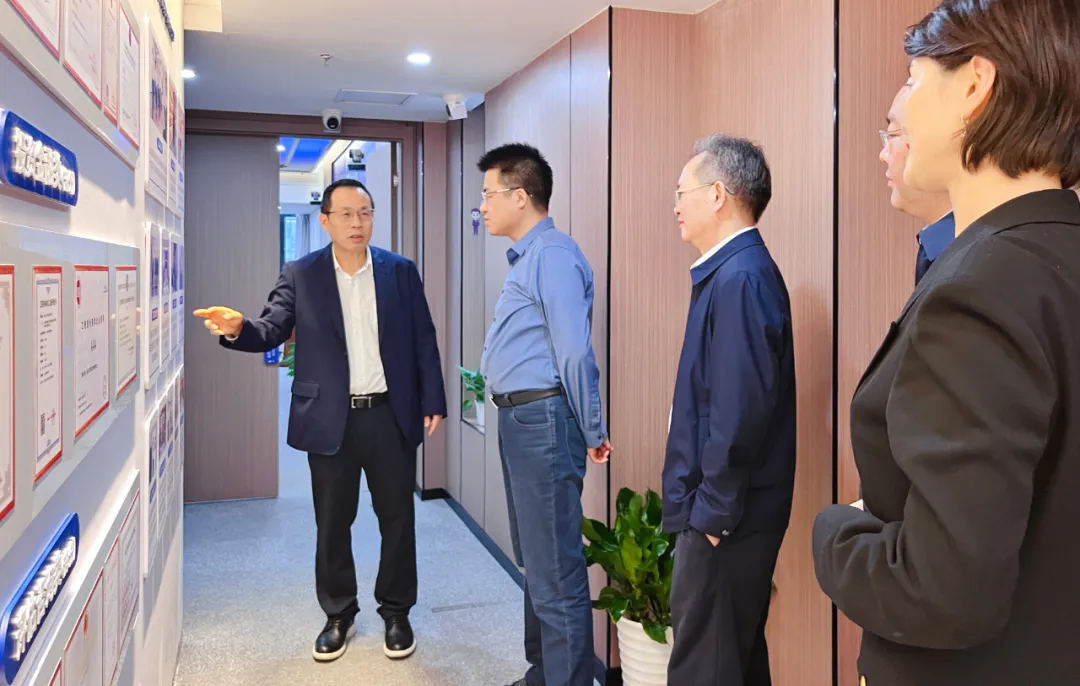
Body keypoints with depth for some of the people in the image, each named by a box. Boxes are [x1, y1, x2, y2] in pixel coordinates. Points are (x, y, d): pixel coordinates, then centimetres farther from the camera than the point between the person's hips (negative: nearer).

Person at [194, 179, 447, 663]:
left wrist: (432, 401, -1)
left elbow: (423, 340, 3)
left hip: (391, 415, 1)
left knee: (398, 518, 9)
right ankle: (338, 614, 29)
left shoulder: (400, 271, 3)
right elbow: (271, 331, -6)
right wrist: (238, 328, -28)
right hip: (330, 420, 0)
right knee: (332, 524, 11)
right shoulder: (300, 275, 1)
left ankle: (396, 612, 27)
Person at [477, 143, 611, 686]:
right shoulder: (526, 257, 16)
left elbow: (574, 352, -20)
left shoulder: (552, 255, -15)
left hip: (543, 420, -11)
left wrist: (592, 431, -13)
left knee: (556, 567, -2)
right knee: (535, 559, 20)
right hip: (521, 419, 11)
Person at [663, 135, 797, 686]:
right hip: (719, 511, 9)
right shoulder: (729, 272, 10)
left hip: (724, 521, -9)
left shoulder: (740, 279, -20)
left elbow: (740, 415, -26)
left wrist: (711, 512, -17)